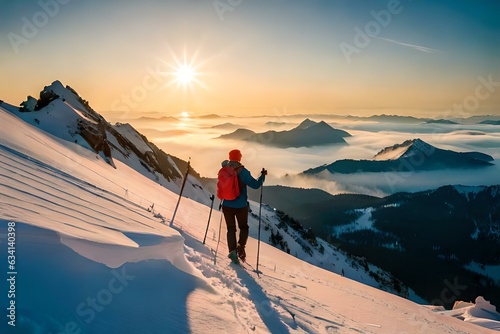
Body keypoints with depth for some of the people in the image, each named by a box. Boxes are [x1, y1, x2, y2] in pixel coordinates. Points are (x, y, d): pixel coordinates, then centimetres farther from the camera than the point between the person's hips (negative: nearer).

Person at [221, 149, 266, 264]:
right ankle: (240, 246, -5)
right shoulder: (242, 171, -14)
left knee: (231, 229, 12)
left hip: (227, 205, 3)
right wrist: (263, 175, 1)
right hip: (241, 206, -3)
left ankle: (232, 250, -6)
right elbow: (255, 185, -14)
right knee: (243, 227, 16)